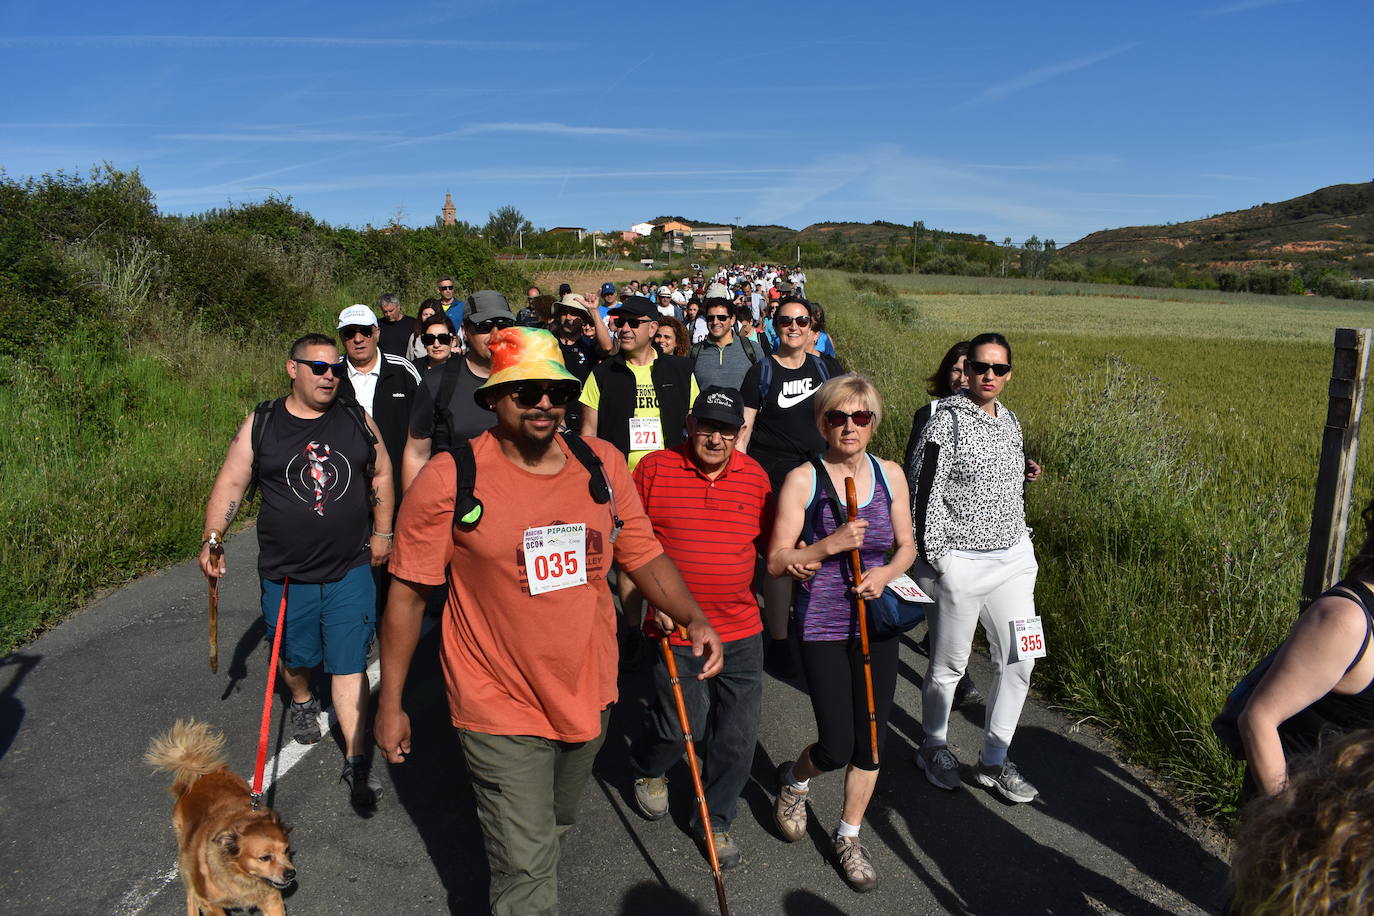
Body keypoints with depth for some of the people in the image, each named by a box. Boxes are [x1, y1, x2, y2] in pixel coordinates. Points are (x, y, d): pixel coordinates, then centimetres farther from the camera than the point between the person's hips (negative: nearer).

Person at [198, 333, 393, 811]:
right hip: (286, 575, 1)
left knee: (349, 664, -1)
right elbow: (231, 482, -1)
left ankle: (356, 760, 5)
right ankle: (302, 702, 51)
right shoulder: (261, 424, -3)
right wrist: (212, 538, -12)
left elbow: (381, 474, 11)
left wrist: (381, 532, 9)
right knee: (295, 656, 19)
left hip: (351, 571, 0)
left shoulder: (357, 419, 1)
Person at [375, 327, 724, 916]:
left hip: (588, 695, 5)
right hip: (501, 709, -5)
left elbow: (644, 555, 4)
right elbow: (408, 593, -9)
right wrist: (390, 702, -6)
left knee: (555, 829, 29)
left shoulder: (602, 463, -5)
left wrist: (693, 617, -12)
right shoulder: (449, 479, -16)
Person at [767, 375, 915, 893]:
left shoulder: (890, 475, 3)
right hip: (823, 625, -4)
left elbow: (906, 547, 11)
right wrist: (831, 545, -23)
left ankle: (849, 838, 34)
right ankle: (795, 779, 33)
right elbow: (776, 562, -9)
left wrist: (886, 572, -10)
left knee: (870, 741, 11)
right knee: (838, 748, -3)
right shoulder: (803, 480, -9)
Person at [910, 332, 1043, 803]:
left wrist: (1022, 532, 18)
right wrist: (932, 562, -14)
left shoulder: (1009, 421, 9)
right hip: (961, 563, -7)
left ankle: (994, 760, 25)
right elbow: (925, 493, -14)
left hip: (1014, 559, 7)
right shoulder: (947, 420, -12)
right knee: (949, 664, 7)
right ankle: (934, 747, 30)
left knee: (1019, 661, 9)